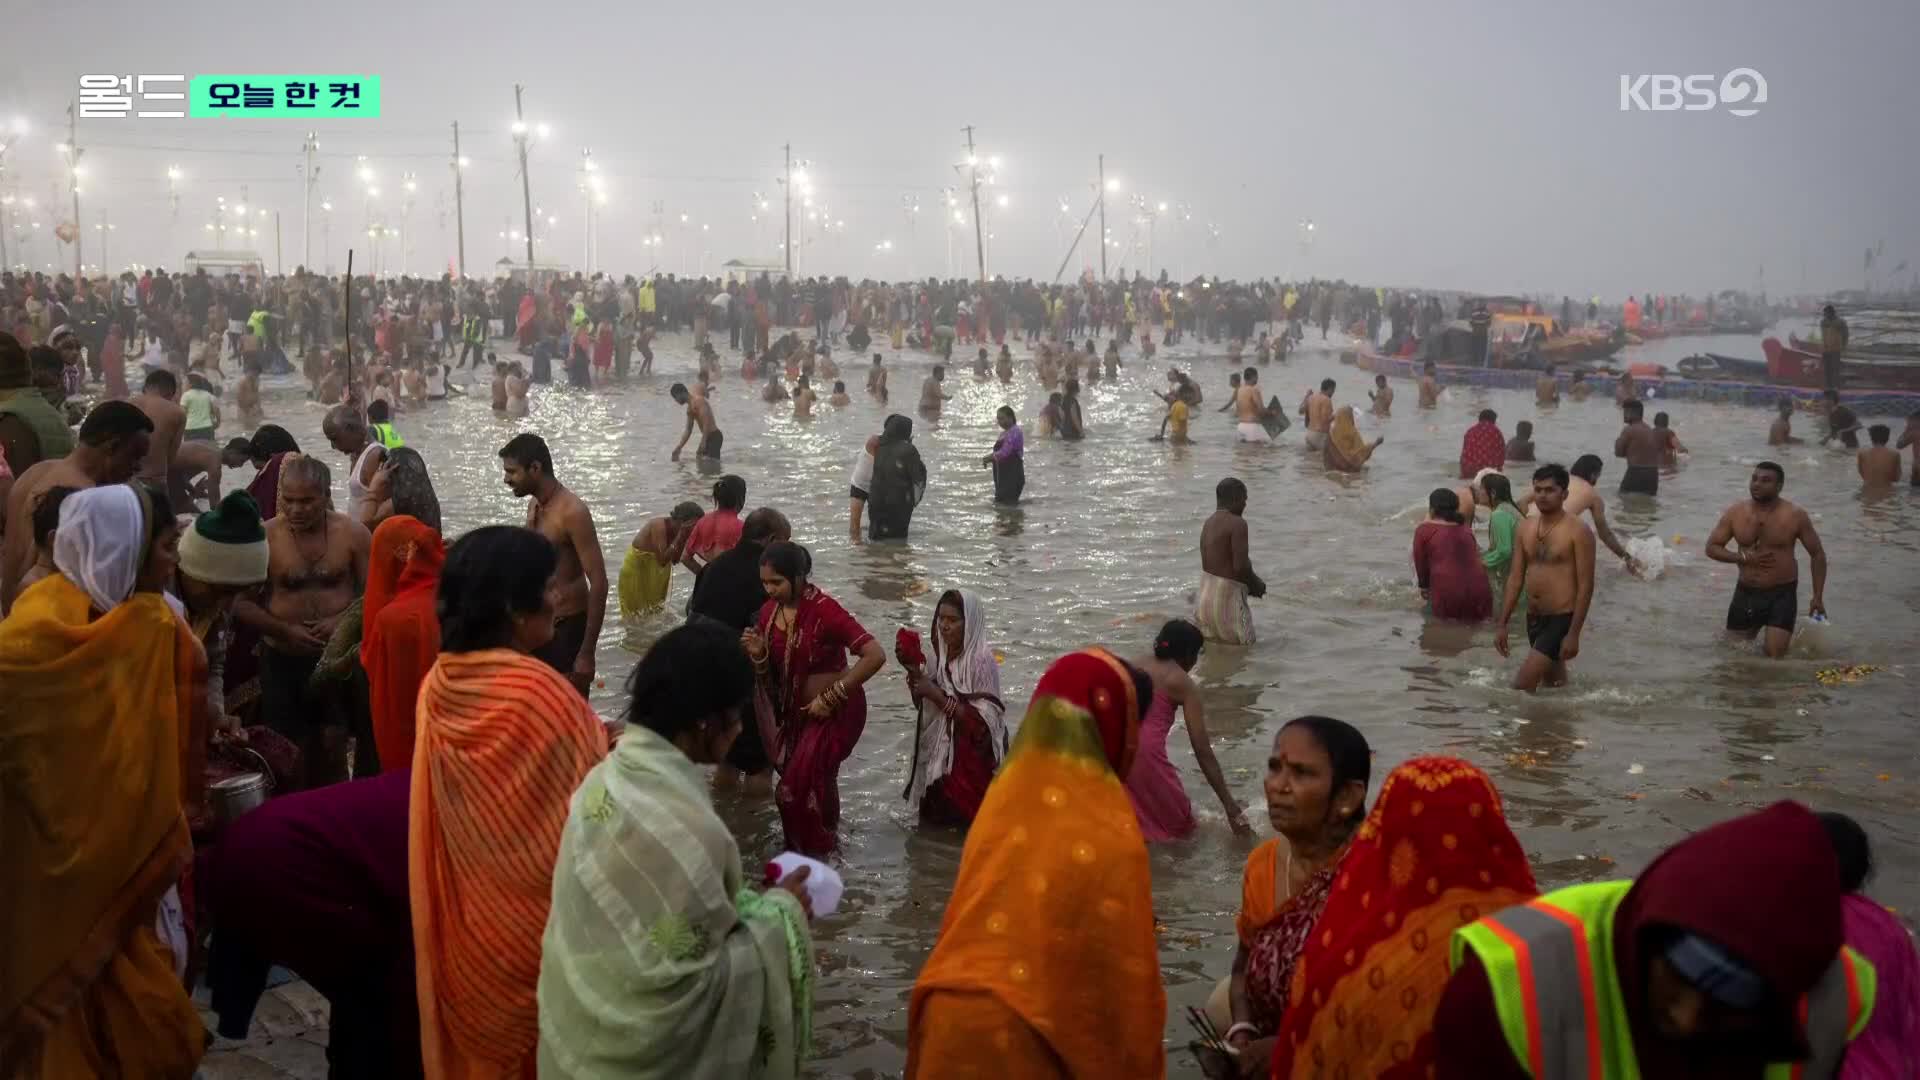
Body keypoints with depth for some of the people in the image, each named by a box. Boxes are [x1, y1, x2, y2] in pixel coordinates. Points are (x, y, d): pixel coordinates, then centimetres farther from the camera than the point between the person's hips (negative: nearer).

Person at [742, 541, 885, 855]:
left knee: (799, 787, -6)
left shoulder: (825, 610, -24)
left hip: (835, 710, -6)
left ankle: (818, 853, 16)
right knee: (808, 784, 17)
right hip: (795, 710, 6)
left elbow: (875, 655, -29)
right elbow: (769, 674, 8)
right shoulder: (768, 611, -3)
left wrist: (831, 698, -24)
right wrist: (758, 655, -16)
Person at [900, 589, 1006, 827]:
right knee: (932, 825, 17)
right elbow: (923, 704, 7)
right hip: (938, 754, 7)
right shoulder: (939, 652, -1)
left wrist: (939, 697, -25)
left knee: (963, 827, 4)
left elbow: (981, 722, -22)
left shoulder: (982, 660, -20)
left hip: (970, 763, -6)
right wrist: (912, 670, -10)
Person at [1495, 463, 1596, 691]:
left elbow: (1585, 585, -13)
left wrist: (1574, 634, -17)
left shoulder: (1578, 531, -12)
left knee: (1522, 685, -15)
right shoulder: (1526, 528, 7)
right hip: (1534, 617, 7)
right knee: (1553, 684, 21)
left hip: (1562, 618, -7)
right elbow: (1515, 578, 9)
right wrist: (1501, 624, 6)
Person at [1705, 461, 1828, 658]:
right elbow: (1711, 547, 1)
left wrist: (1818, 597, -4)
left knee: (1774, 656, -11)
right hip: (1746, 593, 3)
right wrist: (1743, 557, -17)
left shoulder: (1795, 516, -8)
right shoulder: (1735, 513, -3)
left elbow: (1817, 554, 0)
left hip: (1782, 594, -3)